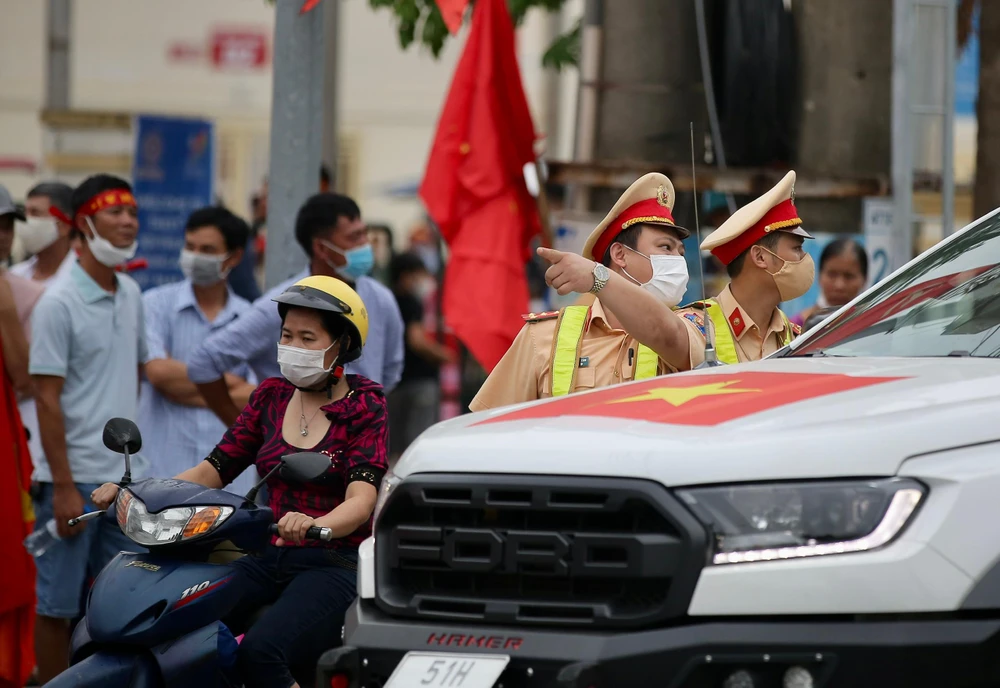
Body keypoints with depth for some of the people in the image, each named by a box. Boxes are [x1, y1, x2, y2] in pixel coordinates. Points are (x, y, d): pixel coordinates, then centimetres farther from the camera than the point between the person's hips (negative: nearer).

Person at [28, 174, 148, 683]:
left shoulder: (131, 294, 9)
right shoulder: (58, 303, -12)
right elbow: (47, 398, -13)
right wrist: (63, 486, -17)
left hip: (126, 475, 7)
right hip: (75, 477, -7)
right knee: (57, 604, 1)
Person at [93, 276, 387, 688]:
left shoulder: (365, 406, -2)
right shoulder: (272, 395, 14)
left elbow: (361, 499, -16)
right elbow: (215, 468, 11)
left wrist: (314, 526, -39)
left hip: (335, 563, -5)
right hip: (269, 559, 6)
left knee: (260, 651, -34)